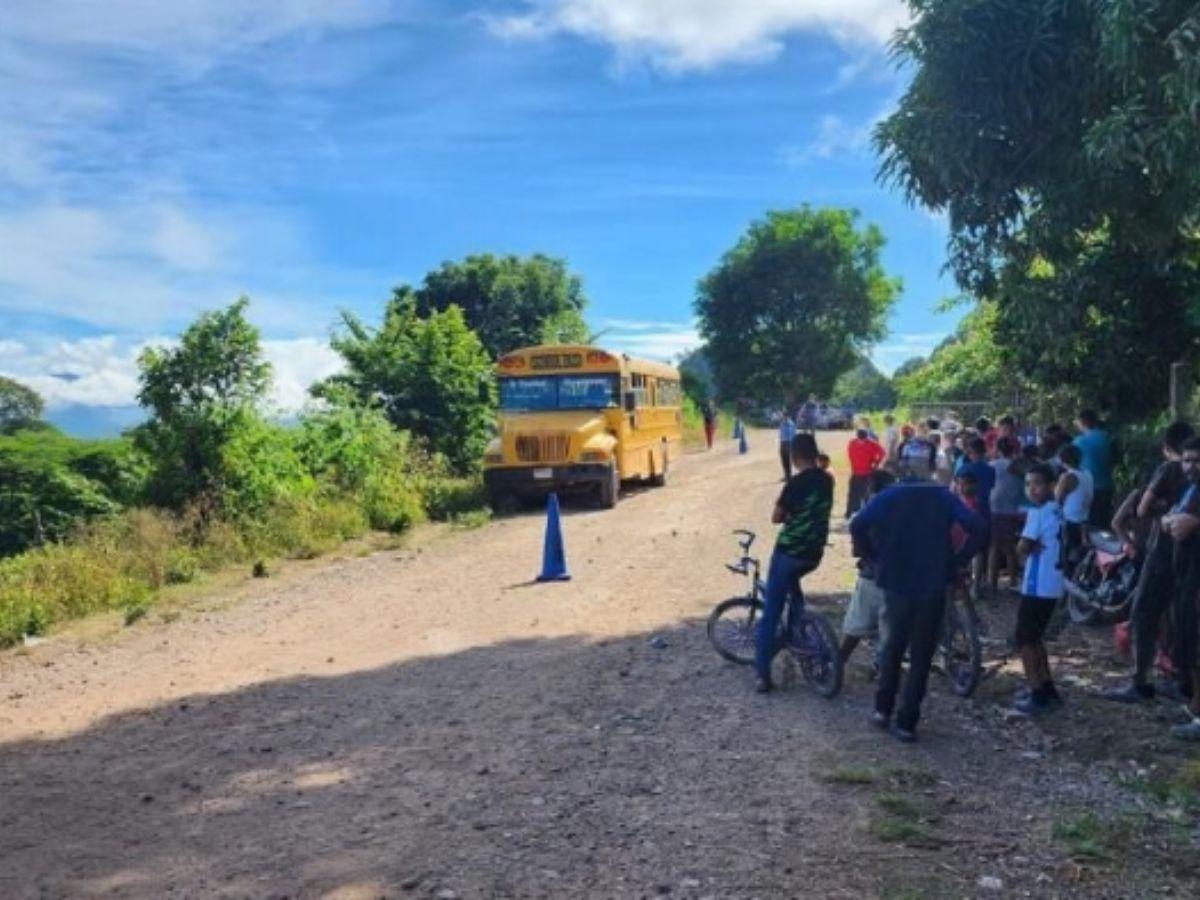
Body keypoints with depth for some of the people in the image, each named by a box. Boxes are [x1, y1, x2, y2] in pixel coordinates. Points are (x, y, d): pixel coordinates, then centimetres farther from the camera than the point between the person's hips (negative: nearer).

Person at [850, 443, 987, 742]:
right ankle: (906, 723, 8)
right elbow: (978, 529, -11)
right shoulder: (944, 498, 0)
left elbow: (858, 526, -17)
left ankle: (883, 709, 18)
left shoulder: (889, 497, -2)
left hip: (897, 583, 0)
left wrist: (877, 556, -4)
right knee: (921, 654, 8)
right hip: (933, 586, 0)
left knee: (894, 645, 21)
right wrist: (956, 561, -2)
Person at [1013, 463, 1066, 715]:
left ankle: (1037, 694, -2)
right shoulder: (1056, 510, 12)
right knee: (1035, 637, 19)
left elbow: (1023, 547, -18)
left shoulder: (1039, 512, -16)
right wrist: (1037, 547, -2)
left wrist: (1031, 547, 1)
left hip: (1037, 586, -9)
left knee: (1023, 639, -2)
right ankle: (1048, 688, 24)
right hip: (1052, 586, 9)